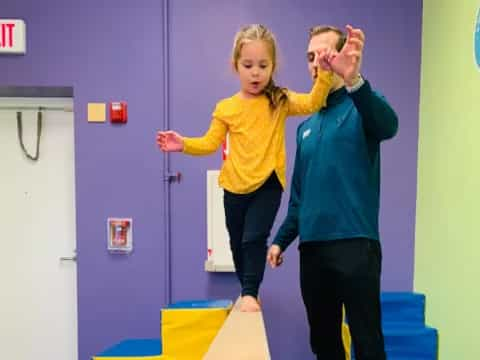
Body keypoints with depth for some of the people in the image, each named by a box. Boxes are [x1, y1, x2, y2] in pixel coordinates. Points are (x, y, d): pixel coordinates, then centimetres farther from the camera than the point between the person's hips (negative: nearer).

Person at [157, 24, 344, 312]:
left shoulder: (280, 101, -3)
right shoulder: (226, 108, 0)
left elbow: (313, 103, -17)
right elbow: (210, 143, 1)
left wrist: (324, 74, -30)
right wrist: (183, 144, -15)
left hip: (268, 183, -3)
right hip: (235, 186, 3)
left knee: (254, 238, -14)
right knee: (238, 243, 15)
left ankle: (250, 294, 4)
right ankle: (247, 290, 37)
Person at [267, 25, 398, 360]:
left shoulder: (362, 108, -1)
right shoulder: (306, 127, 15)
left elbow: (387, 126, -27)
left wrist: (355, 81, -43)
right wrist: (281, 240, 16)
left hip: (355, 244, -6)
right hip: (311, 247, 6)